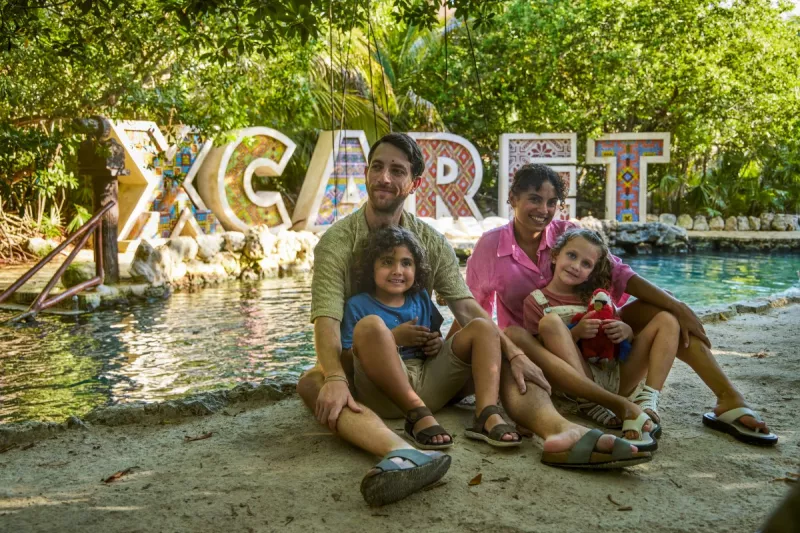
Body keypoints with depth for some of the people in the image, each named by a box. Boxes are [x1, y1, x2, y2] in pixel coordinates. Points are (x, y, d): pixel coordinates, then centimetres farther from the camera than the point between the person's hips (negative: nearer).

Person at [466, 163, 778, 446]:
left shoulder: (567, 234, -3)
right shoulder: (490, 246, -8)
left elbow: (618, 274, -12)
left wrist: (677, 306, -22)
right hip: (534, 348, -3)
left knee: (657, 308, -15)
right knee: (511, 336, -39)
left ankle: (729, 400, -25)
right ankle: (619, 405, -52)